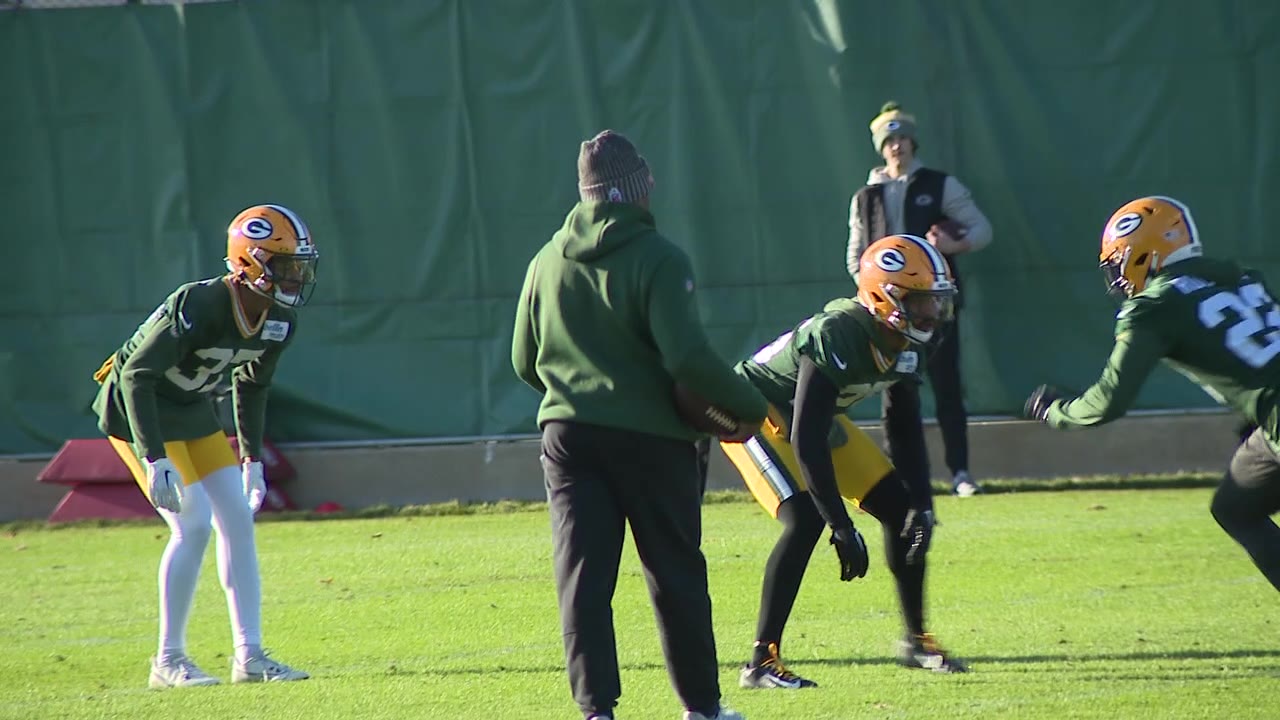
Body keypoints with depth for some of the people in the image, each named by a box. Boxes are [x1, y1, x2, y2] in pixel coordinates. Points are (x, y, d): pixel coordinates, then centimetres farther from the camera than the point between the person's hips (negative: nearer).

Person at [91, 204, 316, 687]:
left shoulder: (278, 321, -7)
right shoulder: (200, 307, -31)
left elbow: (251, 386, 11)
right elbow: (137, 375, -30)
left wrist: (252, 458, 11)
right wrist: (154, 459, -33)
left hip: (192, 410, 8)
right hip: (136, 407, -8)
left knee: (238, 518, 1)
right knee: (193, 523, -16)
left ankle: (250, 655, 5)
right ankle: (169, 660, -6)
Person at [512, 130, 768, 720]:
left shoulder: (548, 263, 5)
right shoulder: (657, 259, -12)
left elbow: (525, 361, 13)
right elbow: (688, 358, -19)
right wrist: (749, 406, -6)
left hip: (567, 434, 3)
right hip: (649, 437, -3)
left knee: (583, 576, 2)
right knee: (676, 573, 10)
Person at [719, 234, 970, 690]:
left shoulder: (905, 342, -11)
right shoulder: (838, 336, -36)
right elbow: (806, 444, -37)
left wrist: (921, 500, -6)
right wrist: (843, 528, -35)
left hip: (815, 414, 9)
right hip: (754, 409, -9)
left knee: (900, 509, 4)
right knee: (806, 520, -27)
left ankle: (916, 640, 20)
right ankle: (762, 663, -22)